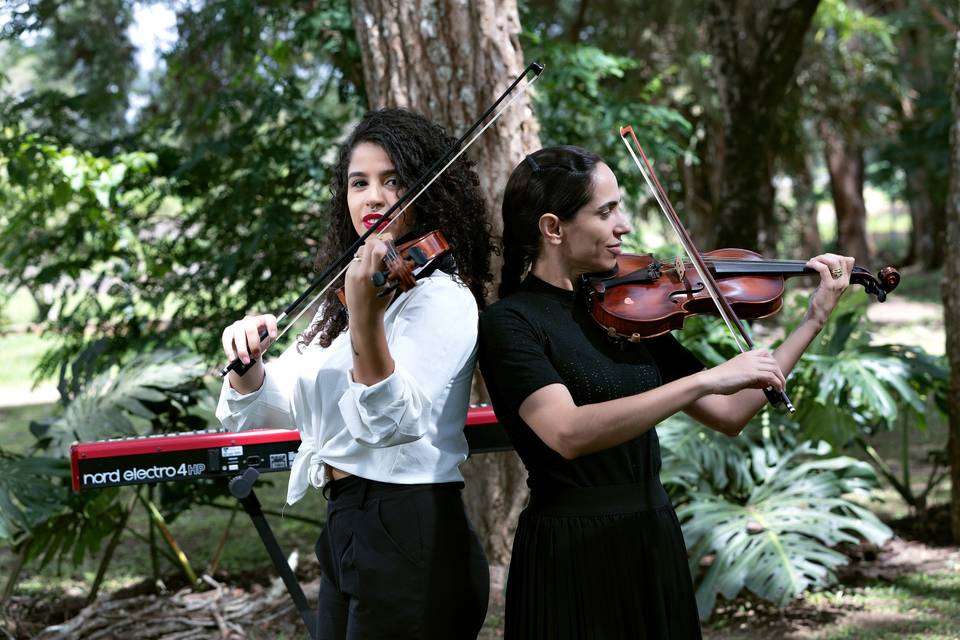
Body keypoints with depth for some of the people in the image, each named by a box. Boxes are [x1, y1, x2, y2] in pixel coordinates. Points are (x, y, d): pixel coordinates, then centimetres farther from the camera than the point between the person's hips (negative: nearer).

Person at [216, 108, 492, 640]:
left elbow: (396, 422, -28)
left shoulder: (441, 295, -12)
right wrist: (248, 362, -6)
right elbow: (264, 409, 15)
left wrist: (366, 316, -42)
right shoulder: (338, 295, 14)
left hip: (409, 541, -8)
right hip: (343, 534, 8)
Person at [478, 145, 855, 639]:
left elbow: (729, 415, 7)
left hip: (656, 543, 7)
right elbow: (568, 434, -30)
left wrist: (815, 319, 3)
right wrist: (707, 379, -33)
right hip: (573, 556, -6)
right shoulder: (508, 323, -12)